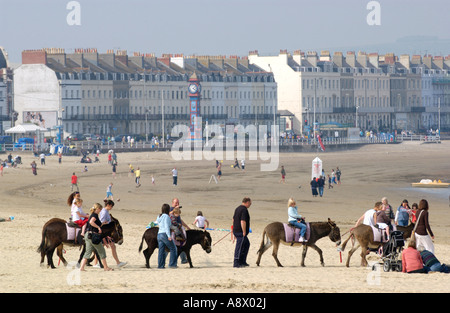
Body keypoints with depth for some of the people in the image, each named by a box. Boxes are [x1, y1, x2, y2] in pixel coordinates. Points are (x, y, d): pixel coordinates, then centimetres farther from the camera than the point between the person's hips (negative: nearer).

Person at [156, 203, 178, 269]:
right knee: (173, 249, 3)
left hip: (159, 234, 8)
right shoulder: (166, 216, -9)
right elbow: (167, 226, -17)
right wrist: (169, 236, -23)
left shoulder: (159, 217, 14)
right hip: (165, 234, -8)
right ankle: (172, 264, 0)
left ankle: (160, 265, 3)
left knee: (161, 251, 7)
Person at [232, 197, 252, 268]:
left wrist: (235, 232, 26)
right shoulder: (244, 210, -16)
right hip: (241, 232, -10)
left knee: (247, 244, 18)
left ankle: (242, 261, 18)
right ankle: (236, 263, -3)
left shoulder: (237, 209, 15)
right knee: (239, 247, -5)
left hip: (236, 231, 10)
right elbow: (243, 221, -24)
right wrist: (244, 232, -20)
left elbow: (233, 219, 22)